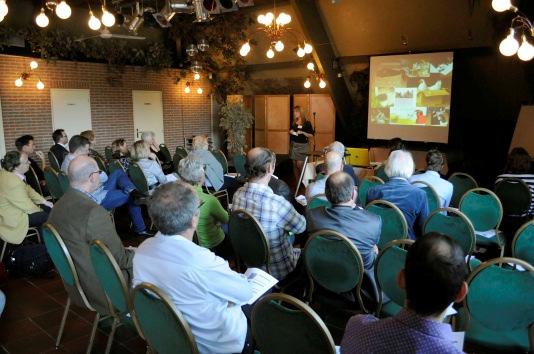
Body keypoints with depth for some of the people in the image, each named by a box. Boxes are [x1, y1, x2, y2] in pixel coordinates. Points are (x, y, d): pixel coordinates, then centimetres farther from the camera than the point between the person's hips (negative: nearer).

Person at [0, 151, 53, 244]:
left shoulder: (8, 173, -5)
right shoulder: (13, 183, -34)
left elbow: (27, 189, 8)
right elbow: (28, 207, -24)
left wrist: (44, 201, 3)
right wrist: (41, 211, -6)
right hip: (13, 219, -10)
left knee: (49, 208, 9)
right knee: (49, 217, -9)